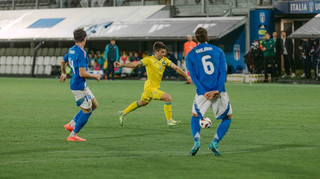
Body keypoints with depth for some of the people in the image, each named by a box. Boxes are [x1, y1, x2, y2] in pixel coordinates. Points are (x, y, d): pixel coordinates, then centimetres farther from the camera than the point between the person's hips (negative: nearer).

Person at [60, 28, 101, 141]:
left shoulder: (71, 50, 8)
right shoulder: (81, 53, -22)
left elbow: (63, 62, 26)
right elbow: (82, 73, -26)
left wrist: (63, 74, 43)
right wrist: (95, 76, -9)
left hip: (82, 85, 10)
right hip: (79, 86, -10)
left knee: (94, 105, 18)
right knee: (87, 111, -1)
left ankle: (71, 124, 19)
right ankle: (73, 135, 4)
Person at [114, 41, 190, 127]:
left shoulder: (165, 60, 2)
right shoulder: (149, 60, -15)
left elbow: (176, 68, 3)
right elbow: (135, 64, -19)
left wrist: (187, 76, -1)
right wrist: (122, 65, -30)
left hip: (155, 87, 8)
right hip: (150, 88, -8)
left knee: (142, 103, 25)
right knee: (167, 97, -20)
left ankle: (123, 113, 43)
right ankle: (169, 121, -10)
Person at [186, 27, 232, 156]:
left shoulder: (190, 55, 7)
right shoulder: (218, 51, 9)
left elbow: (193, 76, -3)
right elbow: (223, 72, -3)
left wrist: (204, 92, -10)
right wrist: (218, 90, -10)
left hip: (202, 92, 0)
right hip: (219, 92, 0)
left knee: (195, 116, 22)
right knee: (227, 117, 16)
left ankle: (196, 142, -1)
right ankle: (214, 143, -1)